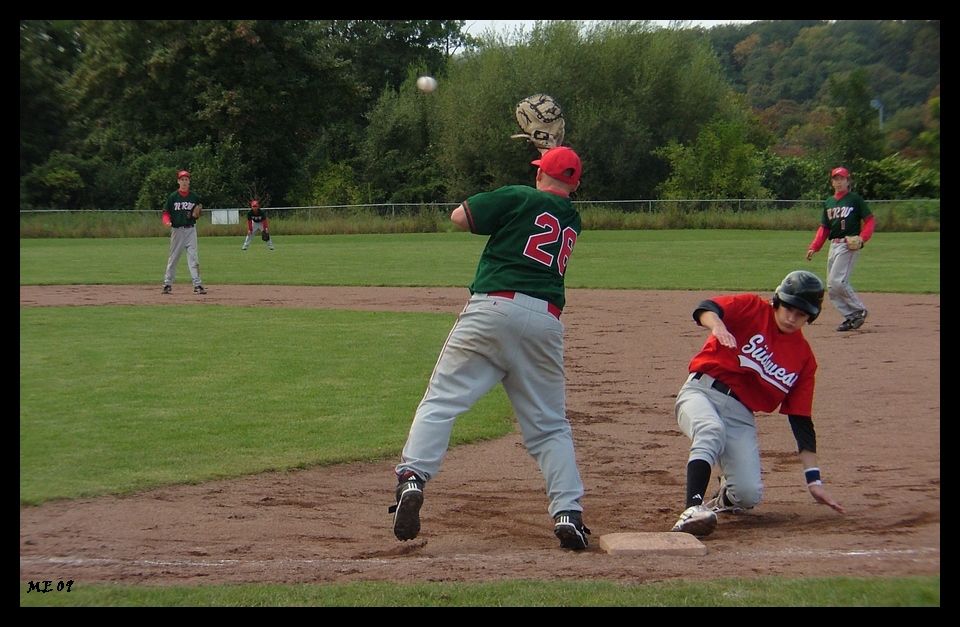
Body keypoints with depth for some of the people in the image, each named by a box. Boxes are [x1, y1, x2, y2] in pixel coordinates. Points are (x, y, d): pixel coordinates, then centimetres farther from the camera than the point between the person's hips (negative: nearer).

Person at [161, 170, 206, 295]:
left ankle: (197, 284, -8)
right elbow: (166, 212, 1)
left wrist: (197, 214, -8)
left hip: (190, 229, 1)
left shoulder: (194, 197, 6)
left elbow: (198, 213, 15)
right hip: (177, 230, -1)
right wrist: (167, 221, -18)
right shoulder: (173, 197, 1)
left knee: (193, 256, -5)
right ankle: (167, 284, 14)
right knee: (173, 258, 6)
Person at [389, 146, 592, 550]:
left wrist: (492, 214, 23)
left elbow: (459, 217, 7)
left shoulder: (519, 198, 7)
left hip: (493, 307, -4)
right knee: (550, 424, 11)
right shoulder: (572, 220, 22)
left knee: (442, 400, -4)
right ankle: (568, 513, -1)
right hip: (545, 322, 4)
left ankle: (412, 479, -23)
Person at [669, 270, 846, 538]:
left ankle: (726, 495, 21)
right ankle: (694, 507, -49)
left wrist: (814, 480, 2)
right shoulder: (752, 309, 0)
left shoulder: (804, 358, 9)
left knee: (748, 496, -16)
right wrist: (718, 326, -44)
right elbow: (705, 309, -19)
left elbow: (801, 421, 8)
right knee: (711, 430, -39)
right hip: (702, 392, -3)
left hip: (741, 416, 3)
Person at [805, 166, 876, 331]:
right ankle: (850, 317, 8)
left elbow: (870, 220, -5)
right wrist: (814, 247, 9)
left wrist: (862, 238, -19)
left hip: (849, 245, -8)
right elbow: (824, 228, 19)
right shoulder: (829, 202, 16)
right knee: (831, 287, 3)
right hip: (834, 245, 8)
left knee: (838, 281, -19)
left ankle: (859, 310, -4)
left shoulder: (855, 199, -2)